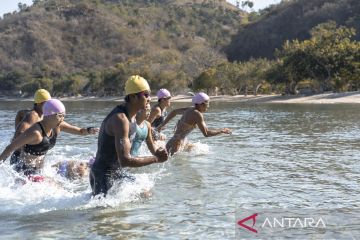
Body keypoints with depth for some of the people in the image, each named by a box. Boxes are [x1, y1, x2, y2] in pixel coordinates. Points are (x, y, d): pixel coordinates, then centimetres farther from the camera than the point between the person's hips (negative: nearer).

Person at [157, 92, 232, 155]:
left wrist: (163, 124, 32)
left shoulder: (190, 109, 12)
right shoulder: (197, 114, -15)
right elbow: (206, 133, -19)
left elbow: (174, 111, 26)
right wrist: (222, 131, -8)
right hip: (175, 145, -10)